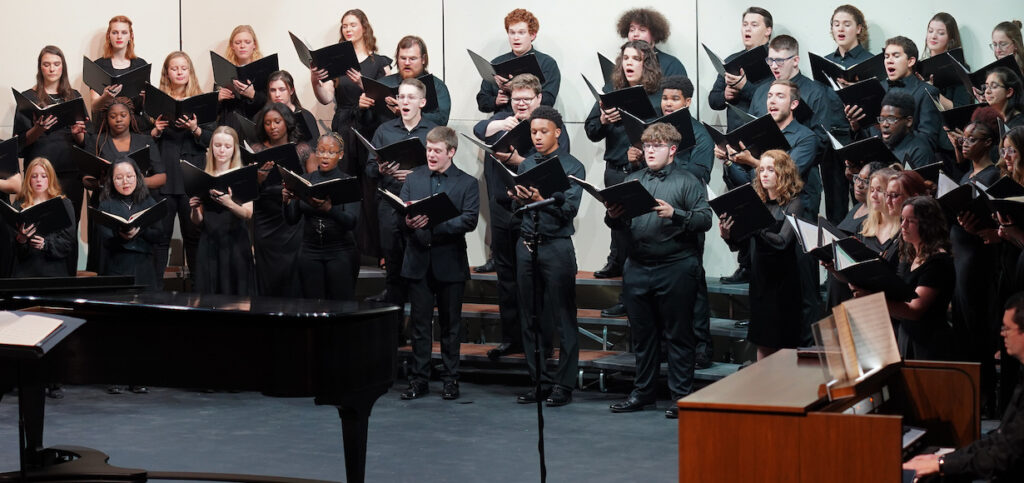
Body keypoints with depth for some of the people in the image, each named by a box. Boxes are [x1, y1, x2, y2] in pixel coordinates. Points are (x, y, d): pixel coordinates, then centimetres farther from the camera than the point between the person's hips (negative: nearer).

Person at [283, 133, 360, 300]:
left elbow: (351, 221, -14)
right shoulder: (305, 180, 7)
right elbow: (292, 220, 6)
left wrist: (328, 208, -32)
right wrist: (286, 202, -15)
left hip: (340, 252, -2)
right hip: (310, 252, 3)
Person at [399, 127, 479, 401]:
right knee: (419, 323, 6)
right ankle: (419, 379, 12)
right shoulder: (413, 179, 10)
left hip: (450, 262, -2)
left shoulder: (467, 183, 0)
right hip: (418, 261, 2)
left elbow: (469, 221, -12)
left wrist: (432, 221, -22)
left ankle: (450, 379, 15)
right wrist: (408, 222, -20)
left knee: (450, 324, 6)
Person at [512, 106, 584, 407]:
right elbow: (519, 208, 14)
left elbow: (570, 209, -14)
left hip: (557, 246, -6)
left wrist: (541, 200, -29)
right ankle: (539, 382, 16)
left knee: (563, 319, -2)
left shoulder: (572, 167, -2)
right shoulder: (526, 165, 14)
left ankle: (563, 385, 2)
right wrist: (517, 198, -8)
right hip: (527, 244, 6)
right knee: (531, 318, 9)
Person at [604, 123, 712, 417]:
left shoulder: (687, 182, 0)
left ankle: (681, 395, 7)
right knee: (642, 334, 13)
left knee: (679, 335, 1)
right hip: (637, 268, 5)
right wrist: (613, 216, -11)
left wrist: (674, 214, -23)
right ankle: (642, 391, 23)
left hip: (676, 268, -5)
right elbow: (619, 221, 11)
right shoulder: (634, 180, 14)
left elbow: (705, 219, -10)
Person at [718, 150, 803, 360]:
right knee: (763, 343, 9)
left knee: (783, 343, -1)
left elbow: (782, 241, -20)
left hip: (782, 279, -5)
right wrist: (726, 235, -14)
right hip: (759, 277, 5)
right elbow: (738, 244, 8)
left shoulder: (793, 204, -6)